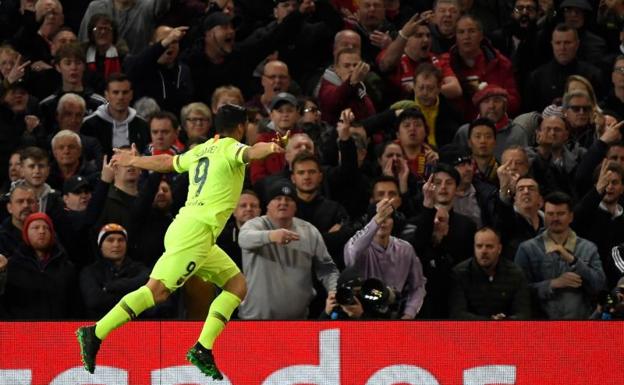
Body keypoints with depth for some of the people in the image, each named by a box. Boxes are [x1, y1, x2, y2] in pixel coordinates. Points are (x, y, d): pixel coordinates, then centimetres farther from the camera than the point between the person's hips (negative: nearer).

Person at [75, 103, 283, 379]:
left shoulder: (202, 150, 22)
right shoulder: (230, 147, -2)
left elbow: (167, 162, 35)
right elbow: (248, 153, -26)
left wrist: (133, 161, 52)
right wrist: (268, 147, -46)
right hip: (195, 230, -10)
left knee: (237, 284, 8)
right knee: (157, 290, -16)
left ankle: (202, 350, -2)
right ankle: (95, 334, -18)